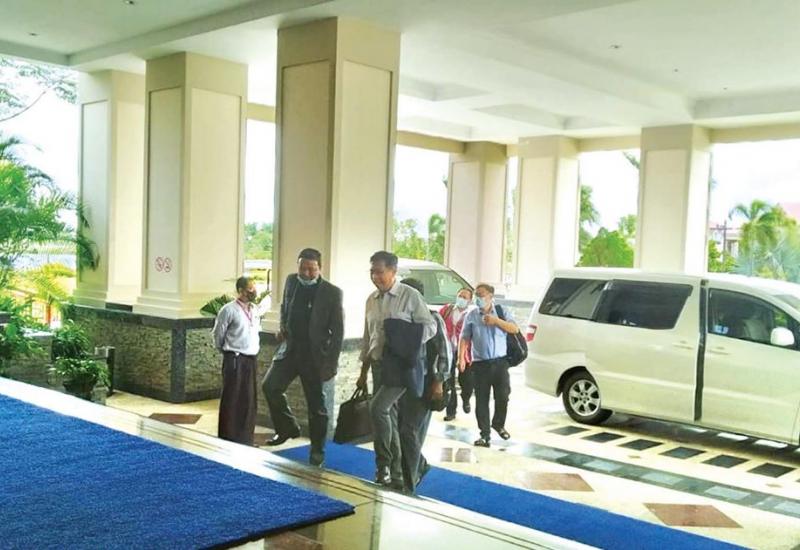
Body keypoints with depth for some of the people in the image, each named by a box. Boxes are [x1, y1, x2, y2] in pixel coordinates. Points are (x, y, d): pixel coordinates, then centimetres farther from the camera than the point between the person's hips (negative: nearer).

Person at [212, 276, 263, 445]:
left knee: (249, 400, 10)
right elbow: (217, 334, -3)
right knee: (231, 400, 0)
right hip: (234, 360, -6)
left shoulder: (256, 310, 9)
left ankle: (245, 438, 21)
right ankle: (227, 439, 10)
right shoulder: (229, 310, -10)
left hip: (251, 359, 6)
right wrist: (227, 352, 7)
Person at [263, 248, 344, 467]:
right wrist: (283, 328, 6)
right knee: (269, 386, -6)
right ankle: (287, 428, 16)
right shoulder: (291, 281, 3)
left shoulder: (332, 293, -11)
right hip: (289, 349, 5)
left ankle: (317, 450, 18)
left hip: (314, 354, -4)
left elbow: (338, 331, -9)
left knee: (316, 405, 3)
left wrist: (332, 362, -12)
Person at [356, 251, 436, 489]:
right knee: (389, 415, 10)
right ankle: (395, 471, 20)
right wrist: (363, 371, 16)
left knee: (377, 408, -18)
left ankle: (384, 465, -3)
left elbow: (430, 326, -7)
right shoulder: (371, 300, 10)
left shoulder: (410, 295, -8)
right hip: (378, 365, 6)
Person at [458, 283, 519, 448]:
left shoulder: (500, 312, 5)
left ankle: (499, 425, 28)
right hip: (480, 363, -1)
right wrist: (461, 357, -8)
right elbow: (464, 338, 3)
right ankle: (485, 433, 8)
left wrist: (496, 321, -14)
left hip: (500, 361, 1)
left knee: (503, 396, 3)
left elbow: (515, 329, -3)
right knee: (481, 400, 0)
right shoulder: (471, 315, 3)